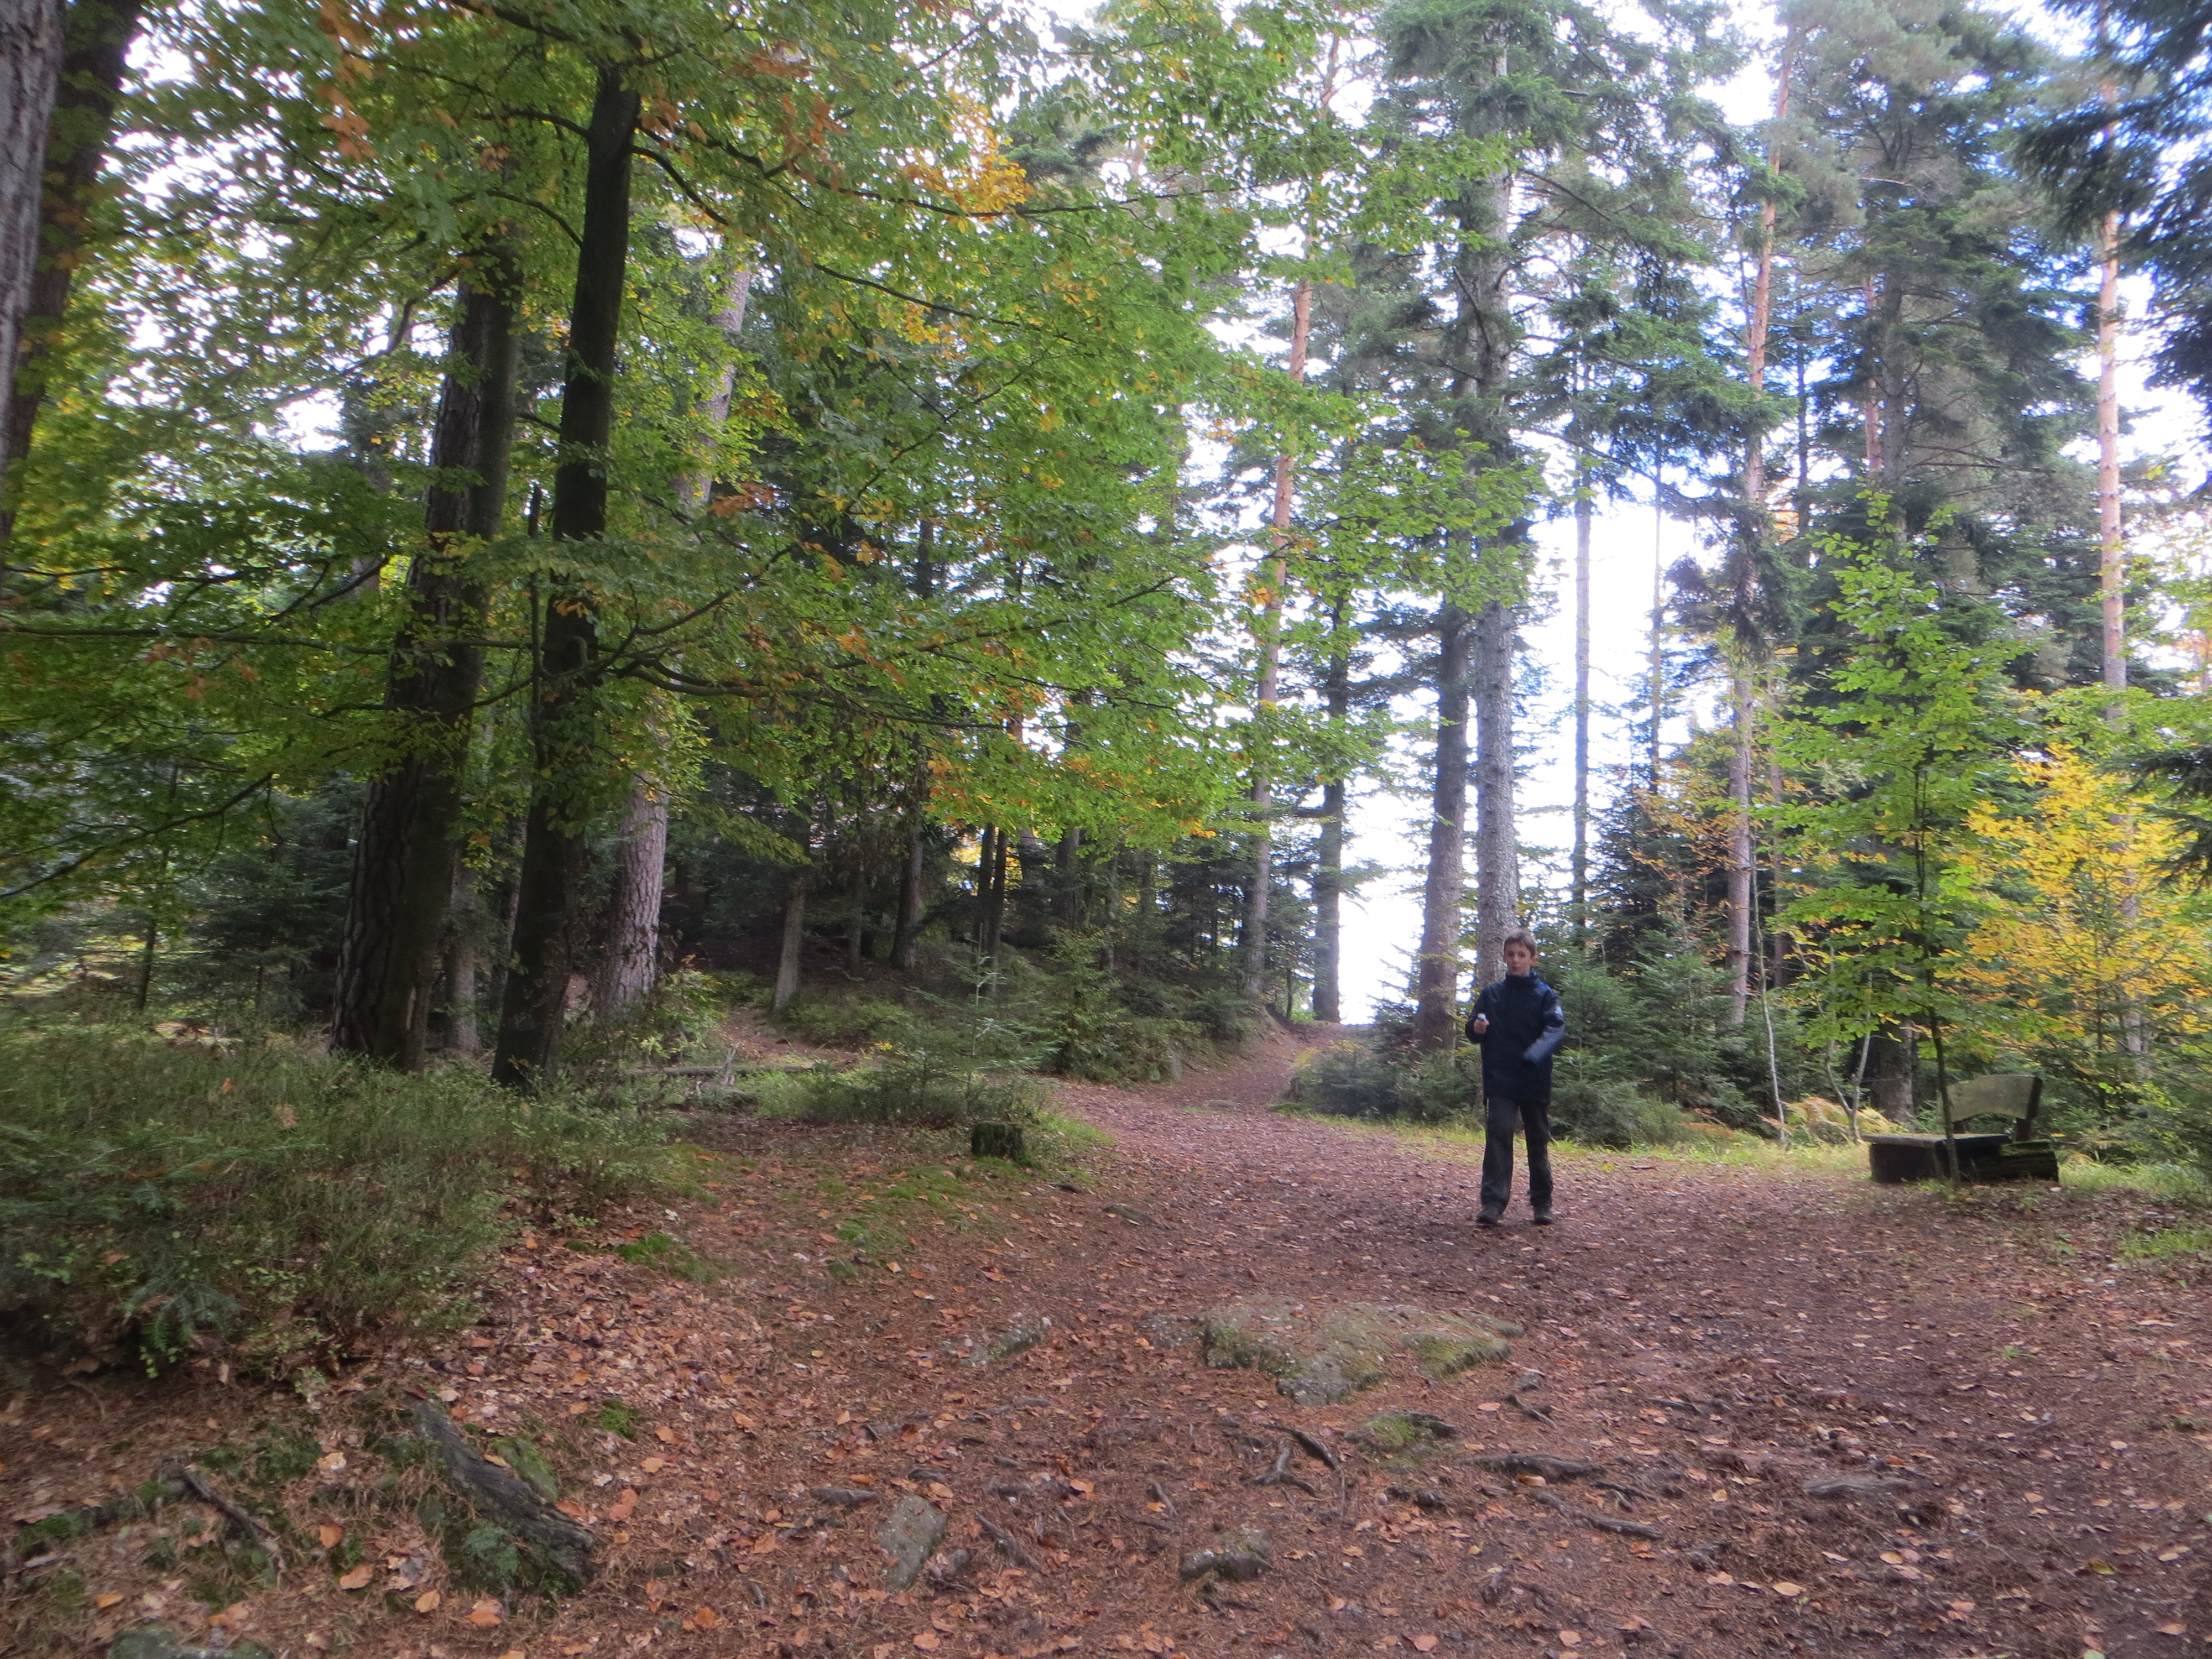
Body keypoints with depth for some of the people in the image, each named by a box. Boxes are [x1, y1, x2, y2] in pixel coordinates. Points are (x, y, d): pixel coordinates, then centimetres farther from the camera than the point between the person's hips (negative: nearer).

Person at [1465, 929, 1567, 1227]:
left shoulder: (1545, 995, 1)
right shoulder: (1490, 994, 9)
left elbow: (1556, 1028, -13)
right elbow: (1473, 1030, 15)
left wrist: (1534, 1056, -32)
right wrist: (1476, 1028, -11)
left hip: (1536, 1082, 0)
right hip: (1500, 1082, 1)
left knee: (1539, 1143, 9)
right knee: (1498, 1137, -10)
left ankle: (1542, 1203, 22)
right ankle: (1492, 1203, -13)